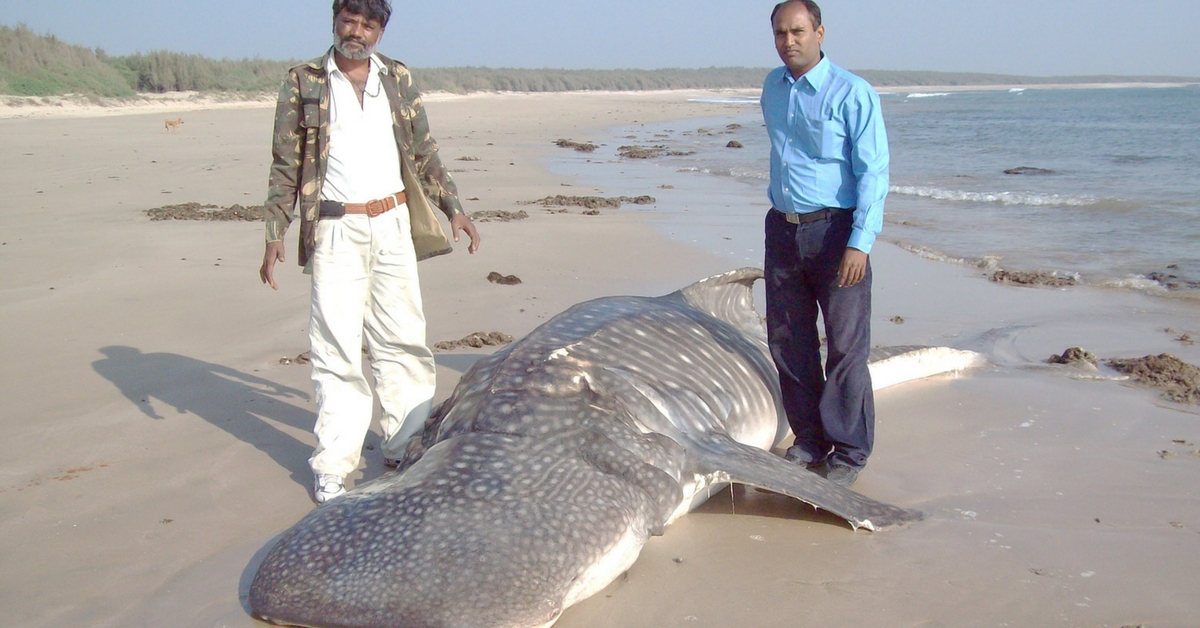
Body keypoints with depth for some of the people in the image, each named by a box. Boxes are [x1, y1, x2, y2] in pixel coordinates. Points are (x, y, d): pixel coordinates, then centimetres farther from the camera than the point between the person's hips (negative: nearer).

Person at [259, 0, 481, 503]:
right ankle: (333, 465, 5)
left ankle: (407, 448, 18)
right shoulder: (303, 83, 5)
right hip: (335, 232, -3)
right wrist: (274, 234, -2)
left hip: (393, 225, 3)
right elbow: (285, 166, 4)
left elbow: (424, 154, 17)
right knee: (336, 348, -3)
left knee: (402, 340, 6)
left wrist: (453, 208, 11)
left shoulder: (398, 79, 12)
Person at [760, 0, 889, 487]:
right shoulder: (773, 87, 12)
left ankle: (848, 452, 9)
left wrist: (860, 242, -20)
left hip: (834, 229, -6)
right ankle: (809, 441, 22)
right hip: (783, 229, 6)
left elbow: (874, 172, -12)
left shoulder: (852, 94, -9)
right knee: (787, 340, 9)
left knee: (846, 346, -2)